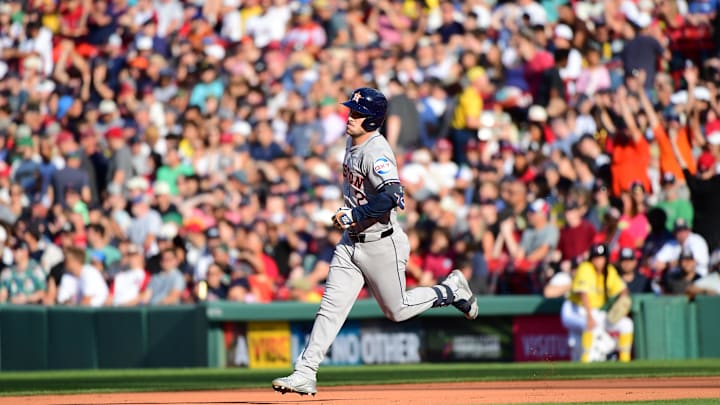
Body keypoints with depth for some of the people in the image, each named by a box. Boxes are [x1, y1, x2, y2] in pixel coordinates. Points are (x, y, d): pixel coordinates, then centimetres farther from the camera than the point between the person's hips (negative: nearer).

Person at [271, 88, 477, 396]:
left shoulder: (376, 152, -23)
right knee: (331, 307, -1)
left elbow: (392, 196, -38)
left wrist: (353, 217, -29)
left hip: (382, 245, -8)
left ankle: (451, 289, 29)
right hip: (351, 243, 8)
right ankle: (304, 374, -4)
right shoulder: (353, 142, 5)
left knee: (397, 310, 7)